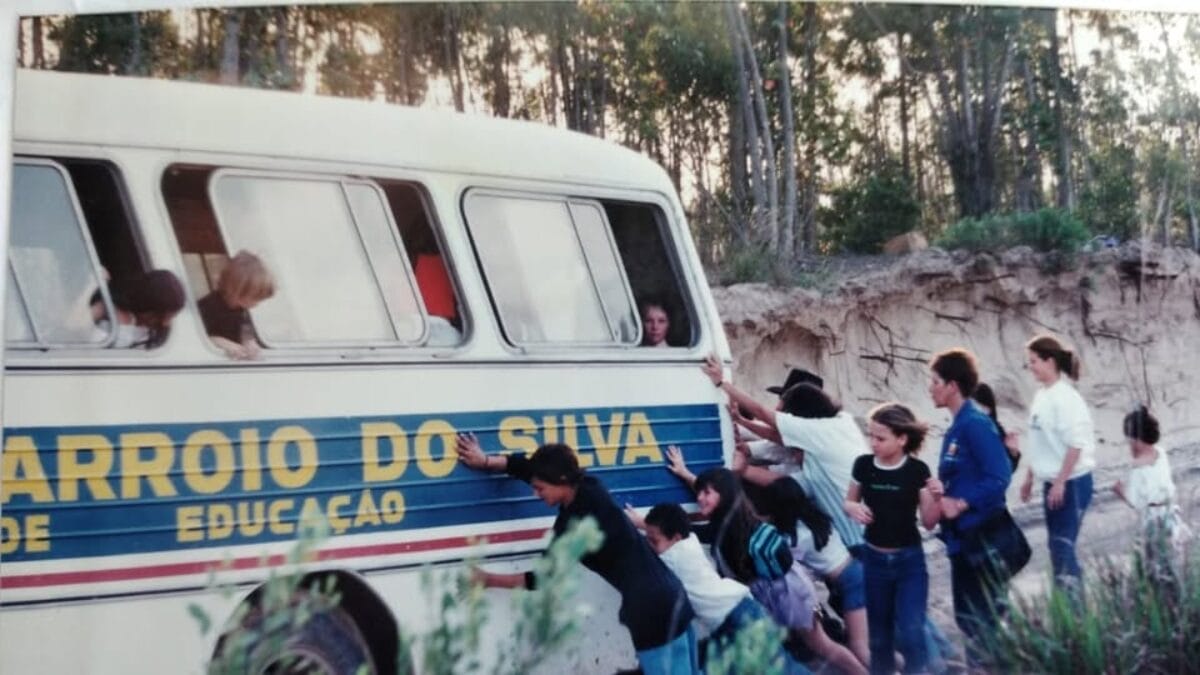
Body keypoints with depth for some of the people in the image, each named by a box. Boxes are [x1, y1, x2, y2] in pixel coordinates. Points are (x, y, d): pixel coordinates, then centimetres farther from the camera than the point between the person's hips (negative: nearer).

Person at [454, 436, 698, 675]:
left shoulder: (576, 520, -19)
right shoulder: (586, 487, 4)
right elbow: (532, 466, 19)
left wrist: (490, 580, -2)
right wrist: (486, 461, 17)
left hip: (654, 609, -9)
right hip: (668, 598, 9)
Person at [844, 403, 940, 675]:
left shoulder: (917, 471, -12)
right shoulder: (863, 465, -7)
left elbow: (928, 522, -6)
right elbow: (849, 501, 9)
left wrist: (936, 498, -25)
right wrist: (853, 508, -13)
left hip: (909, 560, -3)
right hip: (874, 559, 3)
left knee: (911, 633, -9)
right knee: (879, 634, 14)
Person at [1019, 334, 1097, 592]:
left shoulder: (1065, 398, -16)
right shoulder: (1041, 396, 9)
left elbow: (1076, 445, -19)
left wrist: (1060, 483, -19)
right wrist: (1029, 479, 19)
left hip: (1072, 483, -9)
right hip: (1052, 483, 9)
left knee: (1063, 546, -10)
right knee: (1058, 546, 12)